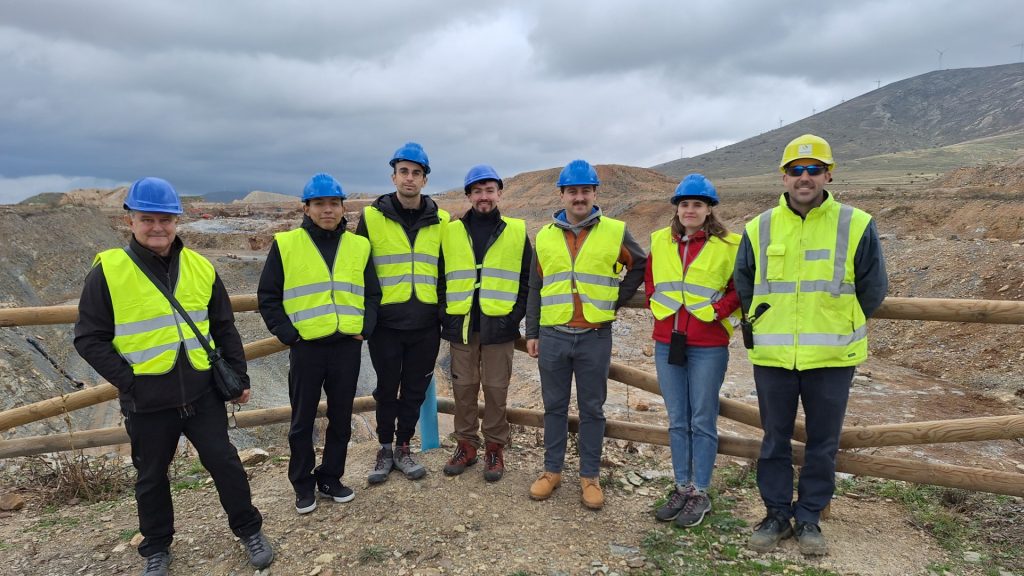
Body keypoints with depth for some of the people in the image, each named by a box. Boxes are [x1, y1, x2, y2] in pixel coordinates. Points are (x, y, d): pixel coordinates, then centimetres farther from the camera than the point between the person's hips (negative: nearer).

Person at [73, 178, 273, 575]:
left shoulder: (200, 267, 2)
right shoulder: (108, 272, -8)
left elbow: (225, 329, 9)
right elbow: (89, 339, -5)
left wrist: (239, 376, 7)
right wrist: (127, 380, -12)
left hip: (202, 393, 2)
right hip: (147, 402, -1)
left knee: (224, 462, 9)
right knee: (151, 478, 15)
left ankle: (249, 530, 28)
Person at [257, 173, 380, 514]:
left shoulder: (358, 246, 7)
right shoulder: (285, 245, -2)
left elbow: (372, 294, 13)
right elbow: (267, 296, 1)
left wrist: (365, 328, -1)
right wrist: (287, 333, -7)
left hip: (348, 346, 3)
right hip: (306, 348, -2)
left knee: (341, 418, 12)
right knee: (303, 421, 9)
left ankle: (330, 479, 29)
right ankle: (303, 485, 26)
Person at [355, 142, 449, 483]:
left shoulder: (440, 221, 5)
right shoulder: (372, 216, -1)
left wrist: (444, 313, 9)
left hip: (425, 323, 2)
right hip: (386, 323, -2)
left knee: (415, 390, 11)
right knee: (387, 389, 10)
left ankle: (403, 448, 27)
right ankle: (385, 449, 27)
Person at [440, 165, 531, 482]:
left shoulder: (517, 231, 4)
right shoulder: (451, 232, 6)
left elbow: (528, 279, 6)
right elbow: (438, 277, 10)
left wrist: (516, 315, -3)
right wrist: (444, 315, 2)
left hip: (499, 327, -1)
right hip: (460, 326, 2)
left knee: (496, 388, 5)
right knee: (463, 387, 9)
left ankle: (495, 447, 20)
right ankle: (466, 443, 24)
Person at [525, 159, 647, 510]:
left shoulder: (615, 232, -1)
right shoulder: (545, 237, 7)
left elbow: (640, 265, 11)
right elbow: (535, 290, 10)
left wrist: (616, 300, 3)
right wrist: (532, 333, 8)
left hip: (595, 337, -2)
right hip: (552, 337, 2)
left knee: (592, 409, 8)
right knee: (554, 407, 12)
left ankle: (589, 477, 21)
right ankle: (552, 471, 26)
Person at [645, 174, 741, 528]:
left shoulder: (728, 245, -4)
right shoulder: (660, 241, 7)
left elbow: (742, 287, 0)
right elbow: (649, 277, 20)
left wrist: (719, 310, -12)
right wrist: (656, 304, 7)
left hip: (708, 346, -4)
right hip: (667, 343, 4)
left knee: (702, 421, 4)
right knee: (677, 420, 12)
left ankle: (700, 493, 17)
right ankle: (682, 488, 25)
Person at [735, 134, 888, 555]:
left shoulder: (856, 226, -3)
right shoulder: (759, 229, 2)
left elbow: (873, 290, 5)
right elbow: (743, 287, 14)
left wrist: (839, 326, 11)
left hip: (832, 358, -1)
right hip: (771, 357, 1)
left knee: (823, 442, 10)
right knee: (775, 440, 11)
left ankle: (808, 519, 27)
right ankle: (777, 515, 26)